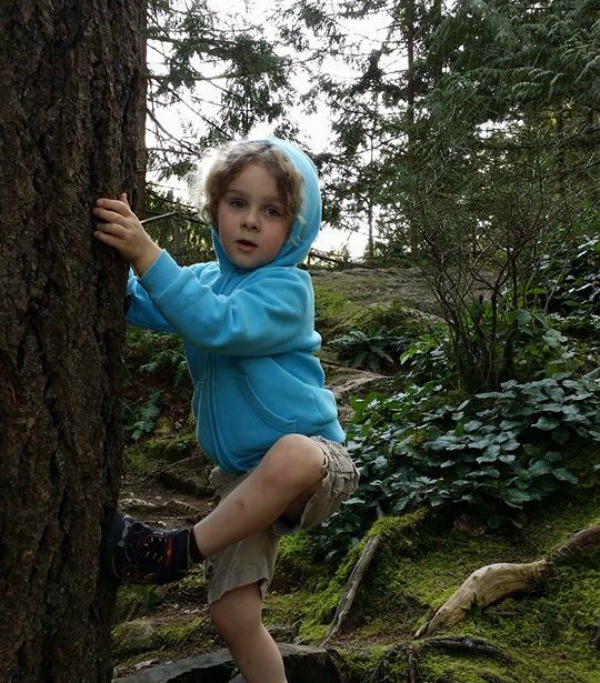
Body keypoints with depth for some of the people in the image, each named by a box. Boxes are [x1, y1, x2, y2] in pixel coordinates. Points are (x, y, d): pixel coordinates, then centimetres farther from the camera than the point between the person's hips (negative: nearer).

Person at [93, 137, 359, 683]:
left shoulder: (287, 287, -15)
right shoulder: (202, 280, 7)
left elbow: (218, 325, -32)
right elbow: (138, 307, -3)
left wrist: (146, 253, -36)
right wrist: (115, 254, -18)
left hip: (313, 465, -5)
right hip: (243, 477, 6)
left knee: (291, 454, -41)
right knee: (234, 618, 1)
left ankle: (179, 550, -20)